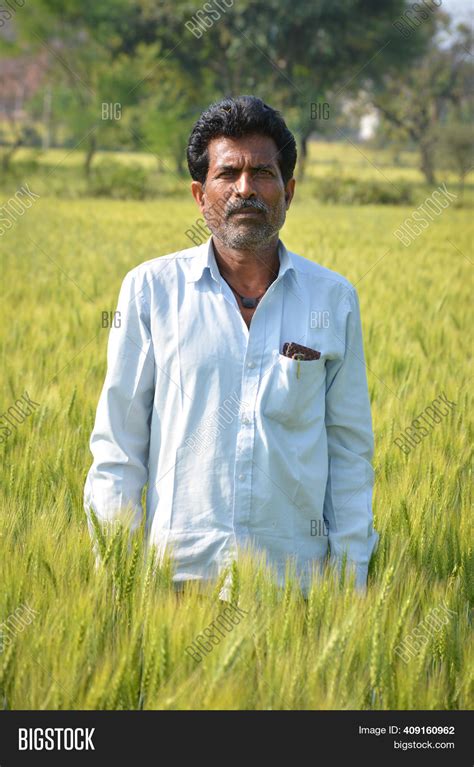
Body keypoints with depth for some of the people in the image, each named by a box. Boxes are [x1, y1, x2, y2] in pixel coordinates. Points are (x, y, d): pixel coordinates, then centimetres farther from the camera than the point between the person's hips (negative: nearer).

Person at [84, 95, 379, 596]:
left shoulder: (334, 299, 6)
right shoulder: (150, 289, 2)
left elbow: (351, 451, 9)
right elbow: (118, 443, 3)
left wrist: (352, 578, 4)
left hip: (296, 575, 1)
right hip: (177, 572, -1)